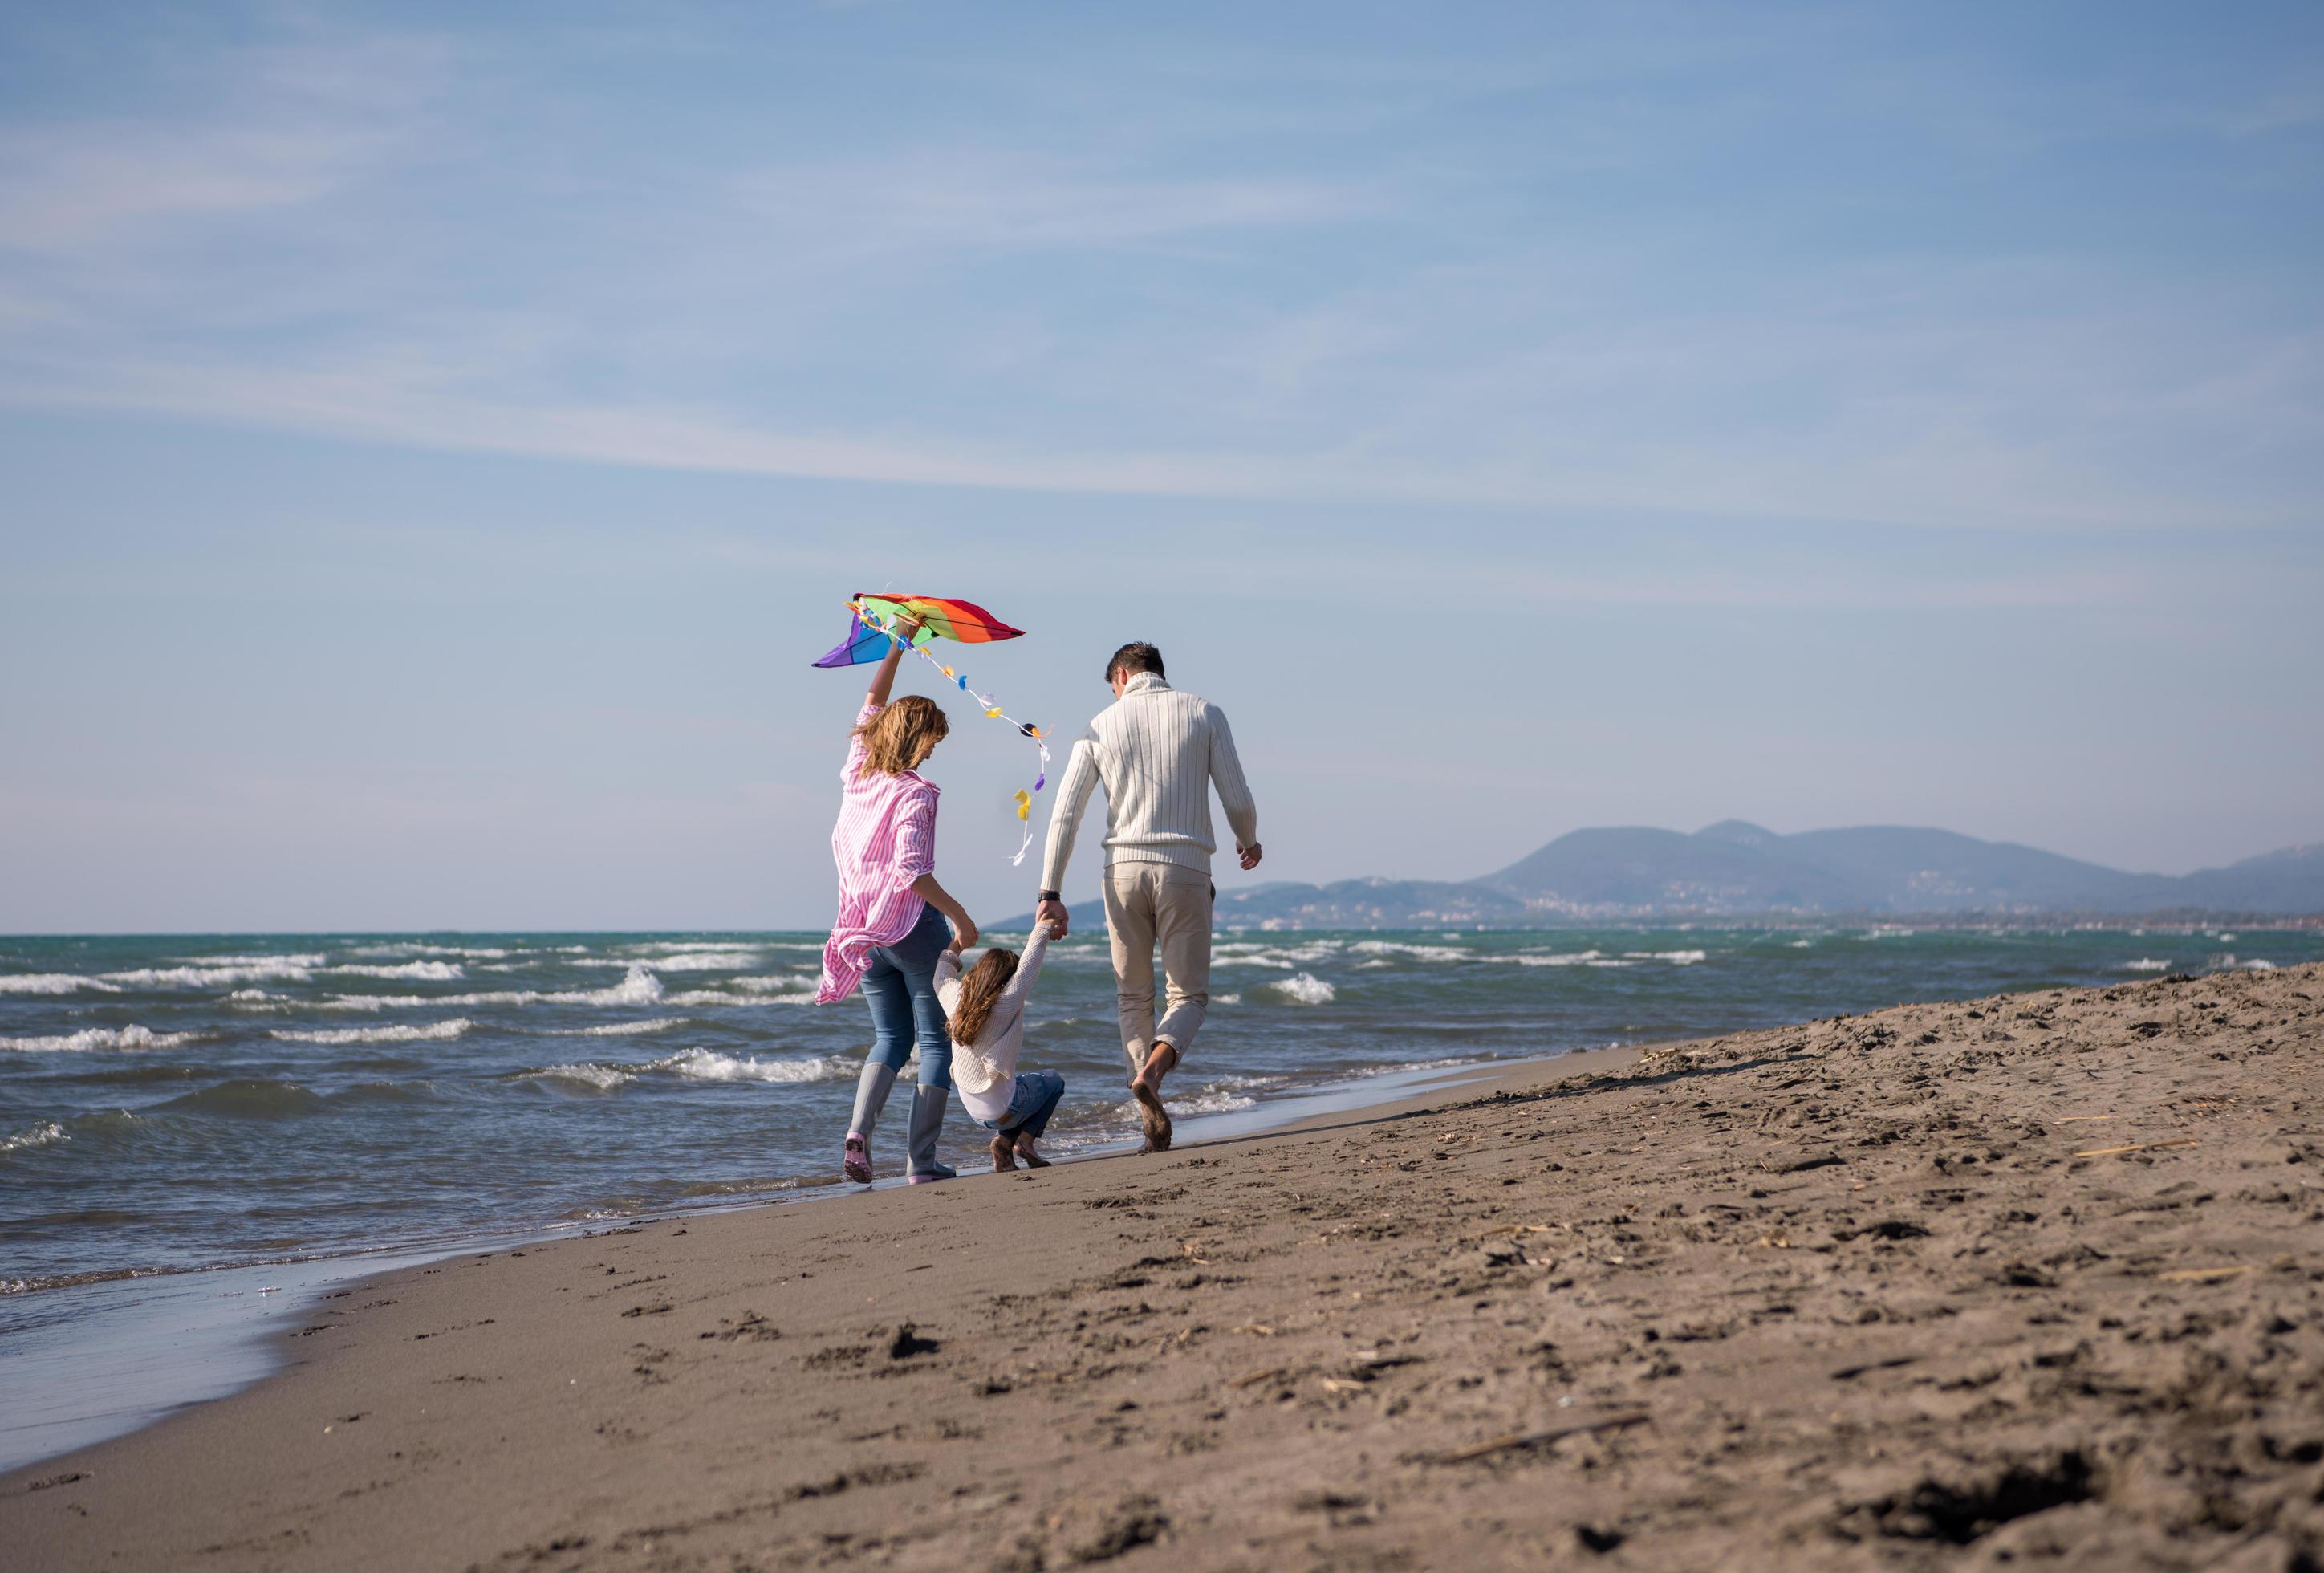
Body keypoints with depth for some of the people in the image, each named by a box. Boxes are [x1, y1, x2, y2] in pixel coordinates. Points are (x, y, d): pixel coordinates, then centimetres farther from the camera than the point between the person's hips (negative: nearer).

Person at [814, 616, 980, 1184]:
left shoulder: (857, 775, 6)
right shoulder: (915, 793, -13)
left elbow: (871, 707, 21)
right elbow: (912, 871, -23)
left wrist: (898, 645, 28)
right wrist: (960, 916, -19)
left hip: (863, 931, 7)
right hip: (912, 925, -7)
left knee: (891, 1037, 15)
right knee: (935, 1040, 3)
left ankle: (858, 1132, -9)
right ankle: (921, 1159, -2)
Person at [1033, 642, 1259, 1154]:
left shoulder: (1101, 725, 8)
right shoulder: (1203, 713, 5)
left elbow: (1065, 813, 3)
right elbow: (1238, 799, 2)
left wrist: (1051, 893, 4)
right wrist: (1248, 842, 24)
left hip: (1124, 868, 1)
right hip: (1185, 869, -1)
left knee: (1134, 998, 13)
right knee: (1188, 995, 9)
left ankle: (1155, 1126, 4)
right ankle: (1154, 1067, -23)